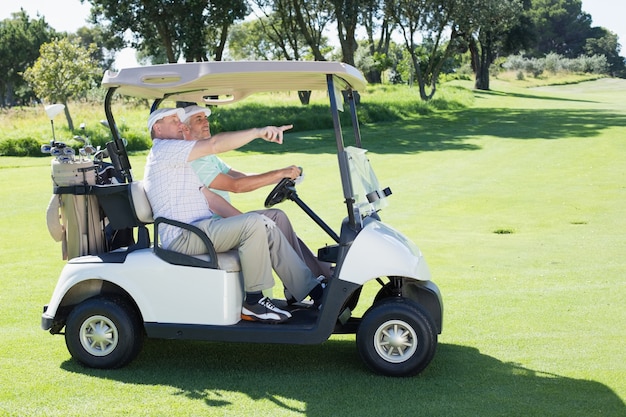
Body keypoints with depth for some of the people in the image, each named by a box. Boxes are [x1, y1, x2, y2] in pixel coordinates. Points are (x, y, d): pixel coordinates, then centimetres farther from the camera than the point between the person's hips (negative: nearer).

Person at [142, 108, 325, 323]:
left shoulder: (176, 159, 29)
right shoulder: (163, 150, -5)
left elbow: (208, 195, 23)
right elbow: (215, 144, -19)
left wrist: (245, 220, 13)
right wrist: (258, 132, -22)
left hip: (202, 229, 10)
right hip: (183, 238, -10)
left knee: (269, 231, 0)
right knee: (253, 224, -26)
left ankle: (313, 291, -1)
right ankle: (253, 303, -19)